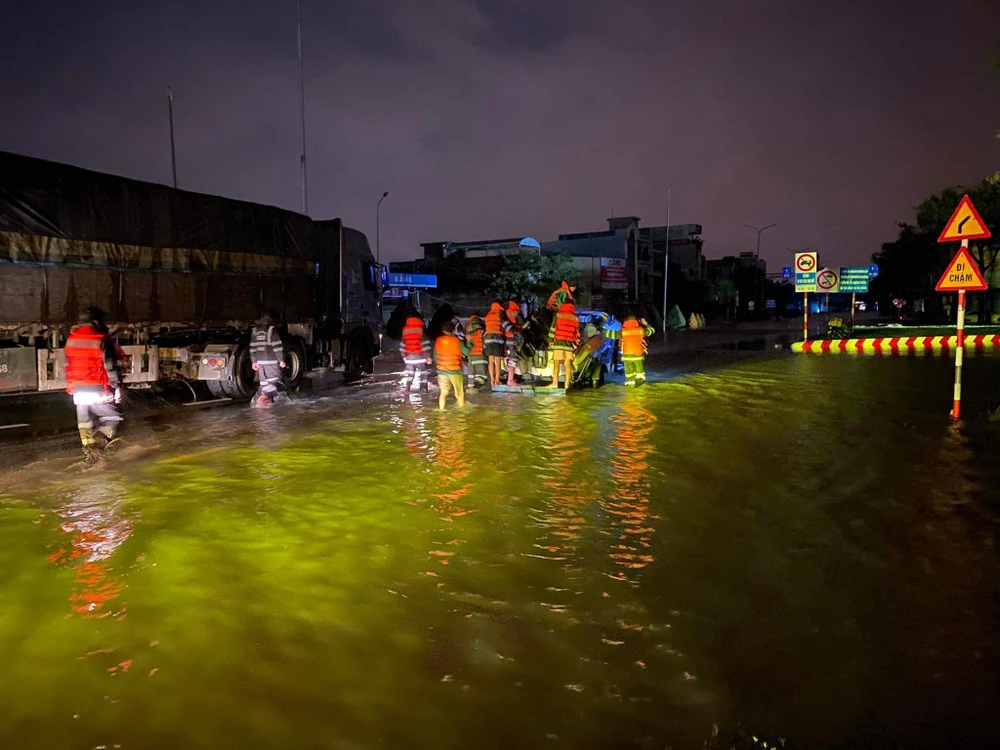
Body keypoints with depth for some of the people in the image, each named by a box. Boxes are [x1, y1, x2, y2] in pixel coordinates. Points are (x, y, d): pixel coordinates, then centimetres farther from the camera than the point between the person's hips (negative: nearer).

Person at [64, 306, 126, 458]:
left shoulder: (71, 339, 8)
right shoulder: (101, 340, -13)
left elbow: (68, 365, 16)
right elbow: (111, 367, -14)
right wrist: (117, 387, -8)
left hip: (79, 389, 6)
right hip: (98, 390, -6)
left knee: (85, 422, 15)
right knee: (114, 417, 5)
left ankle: (89, 449, 20)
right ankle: (99, 441, -15)